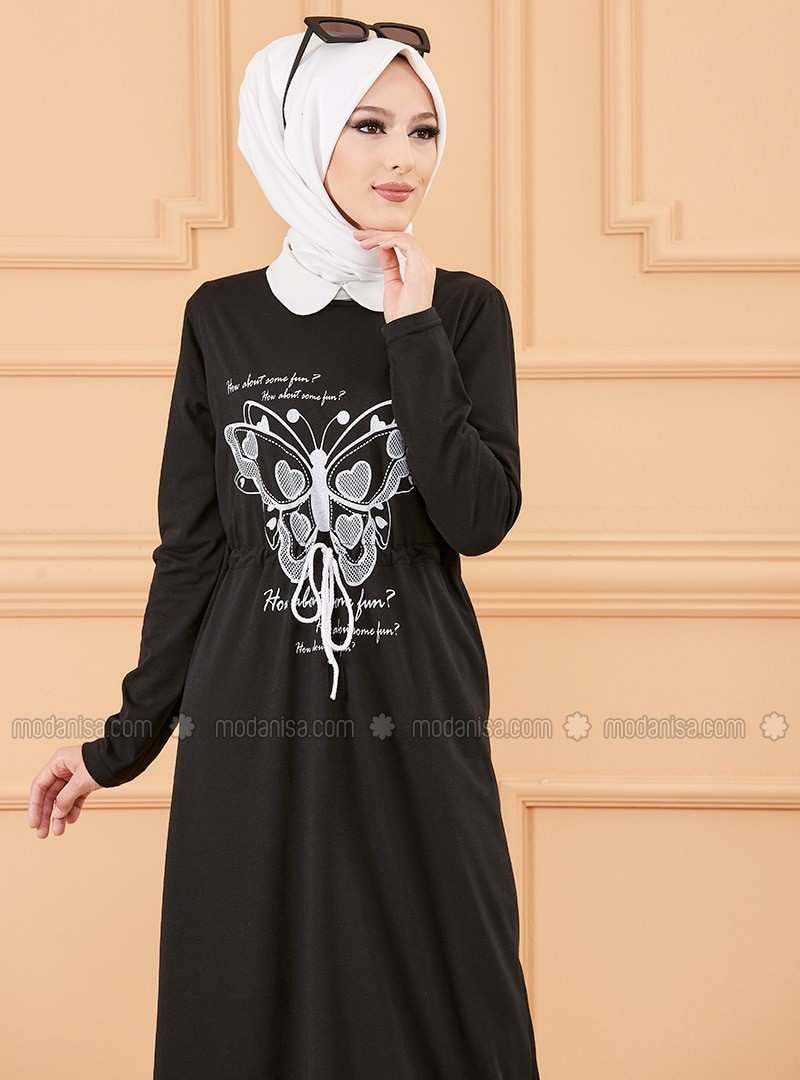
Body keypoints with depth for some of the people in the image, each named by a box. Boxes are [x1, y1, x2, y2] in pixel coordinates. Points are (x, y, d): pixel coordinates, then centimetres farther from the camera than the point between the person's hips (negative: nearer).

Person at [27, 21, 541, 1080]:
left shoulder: (466, 309, 0)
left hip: (415, 716, 0)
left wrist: (412, 332, -12)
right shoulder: (223, 317, 2)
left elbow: (479, 517, -13)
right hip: (254, 719, 1)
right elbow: (191, 546, 5)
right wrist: (127, 738, 6)